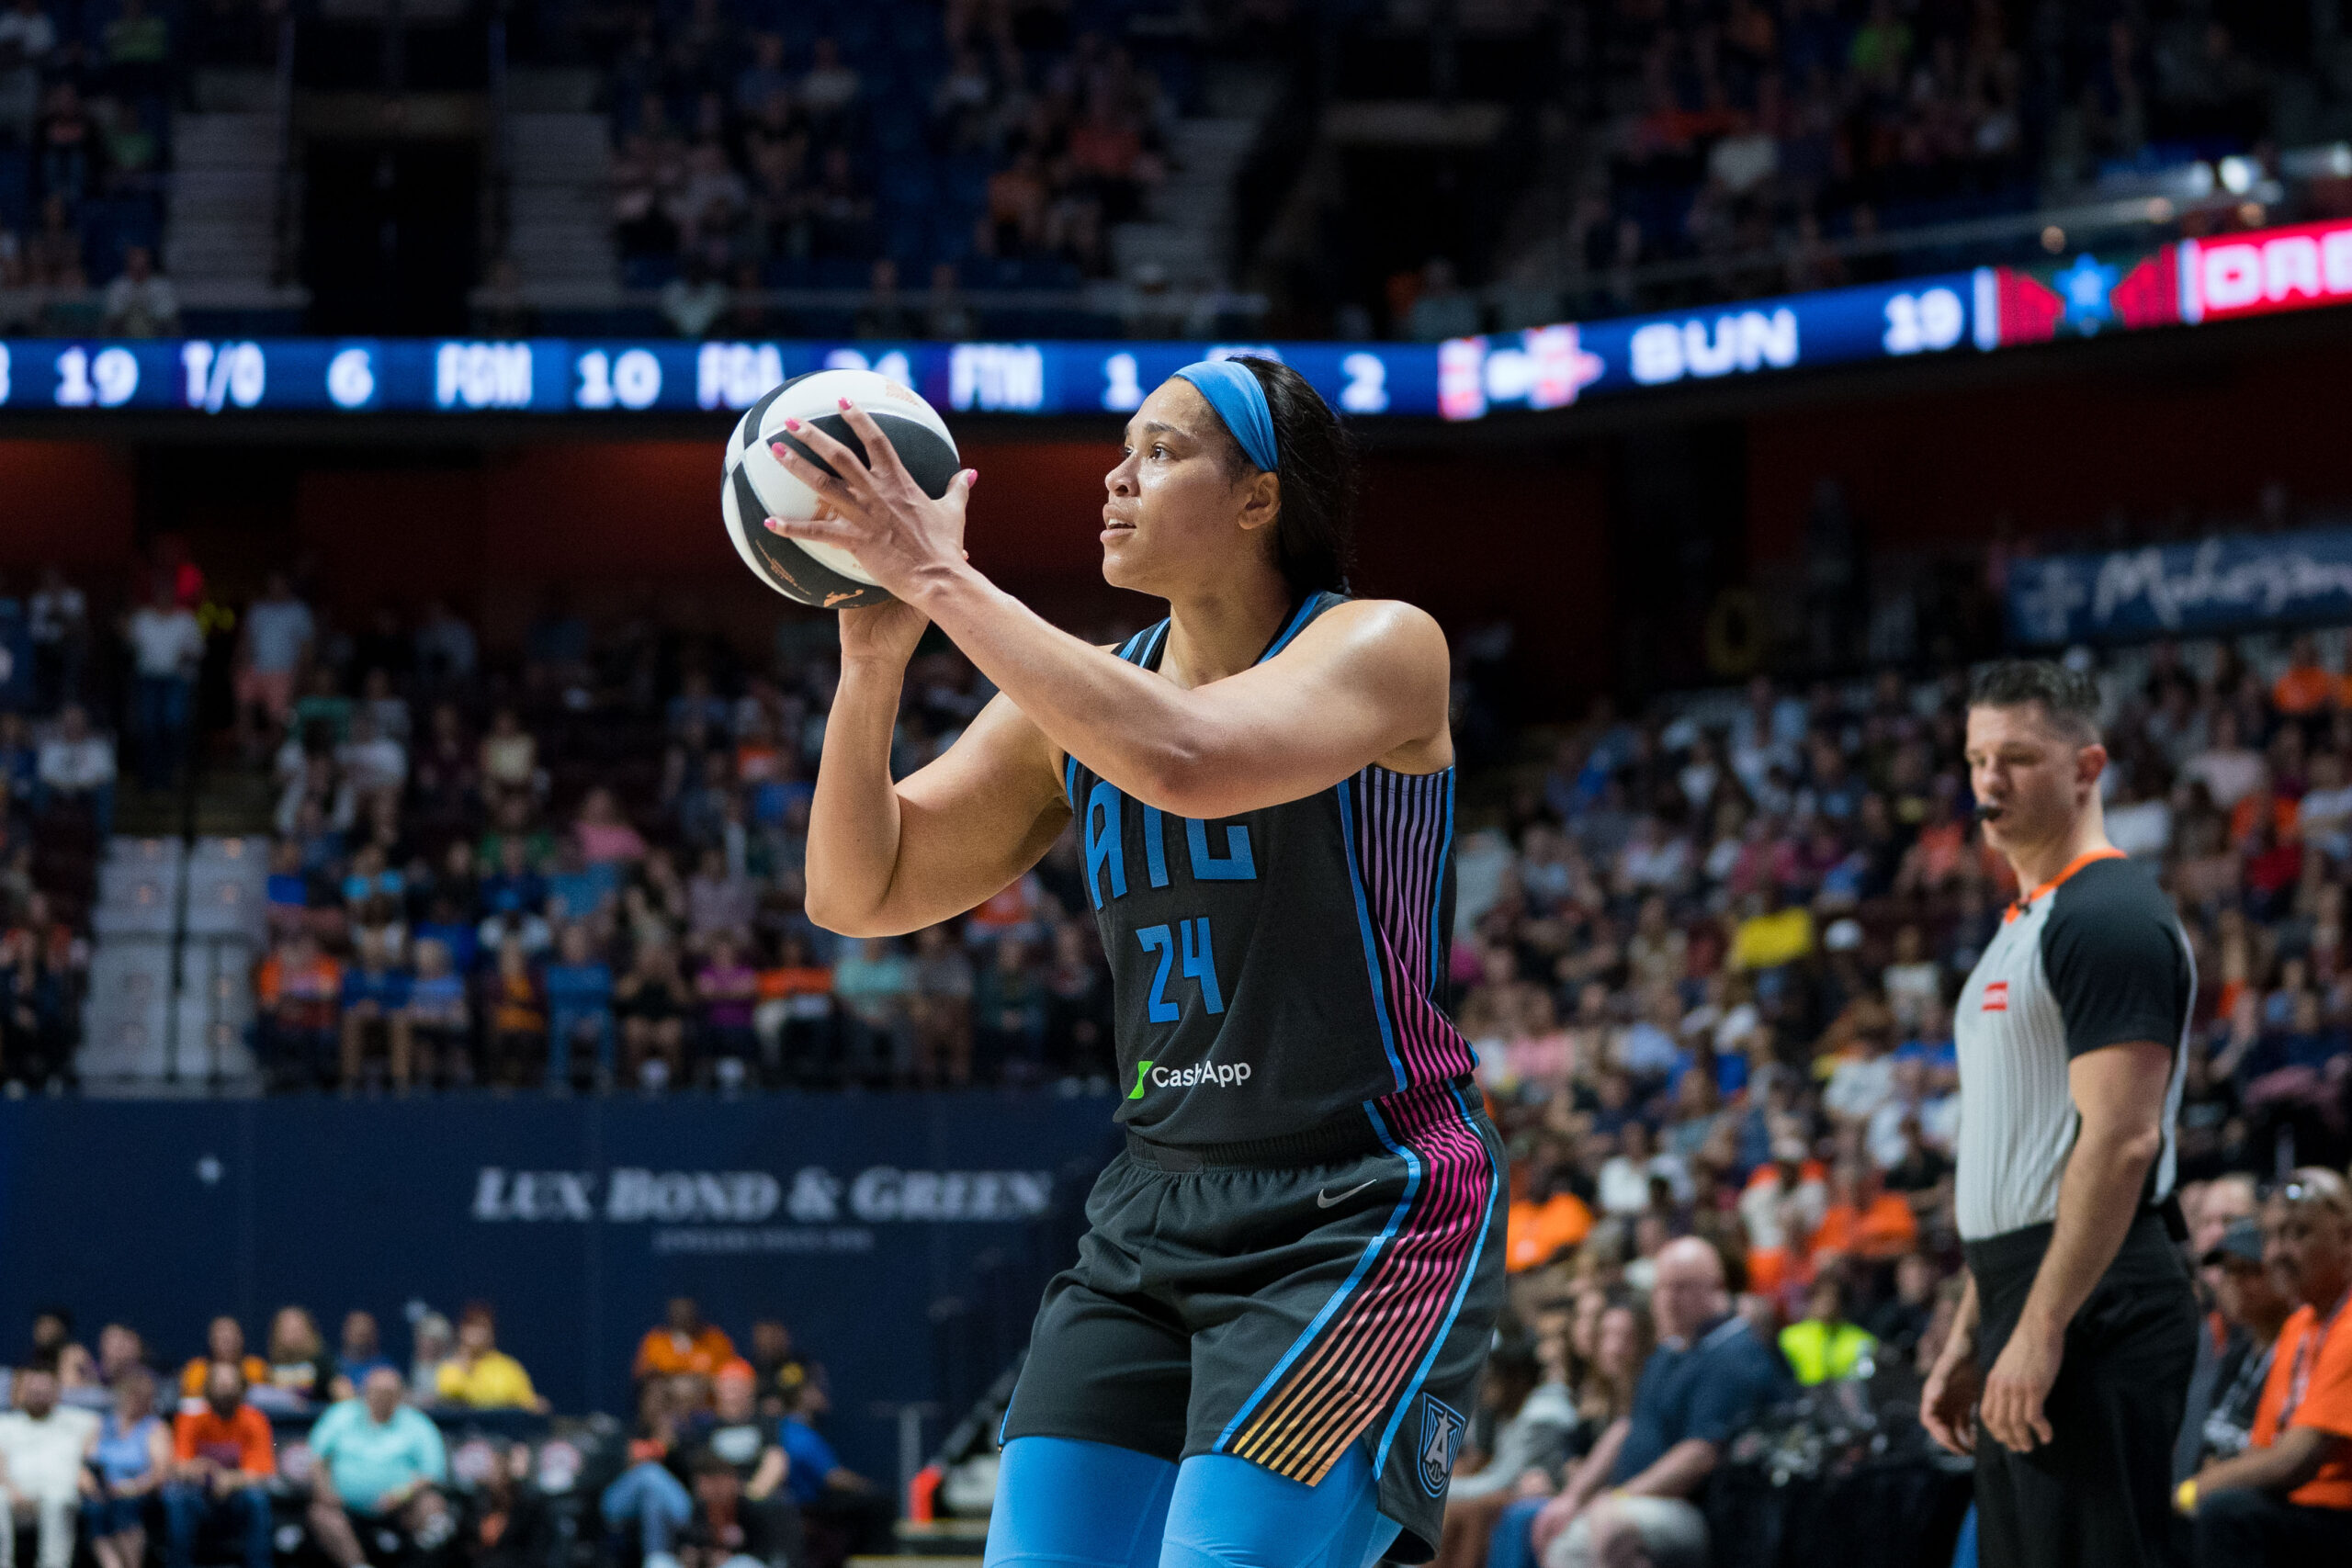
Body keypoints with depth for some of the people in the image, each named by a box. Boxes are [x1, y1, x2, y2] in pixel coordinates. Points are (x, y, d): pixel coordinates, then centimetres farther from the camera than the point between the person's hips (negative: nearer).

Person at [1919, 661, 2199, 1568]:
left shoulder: (2110, 919, -11)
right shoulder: (2022, 926, 21)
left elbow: (2120, 1141, -20)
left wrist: (2040, 1333, -24)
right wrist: (1968, 1340, 22)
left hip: (2092, 1322, -11)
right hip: (2028, 1314, 11)